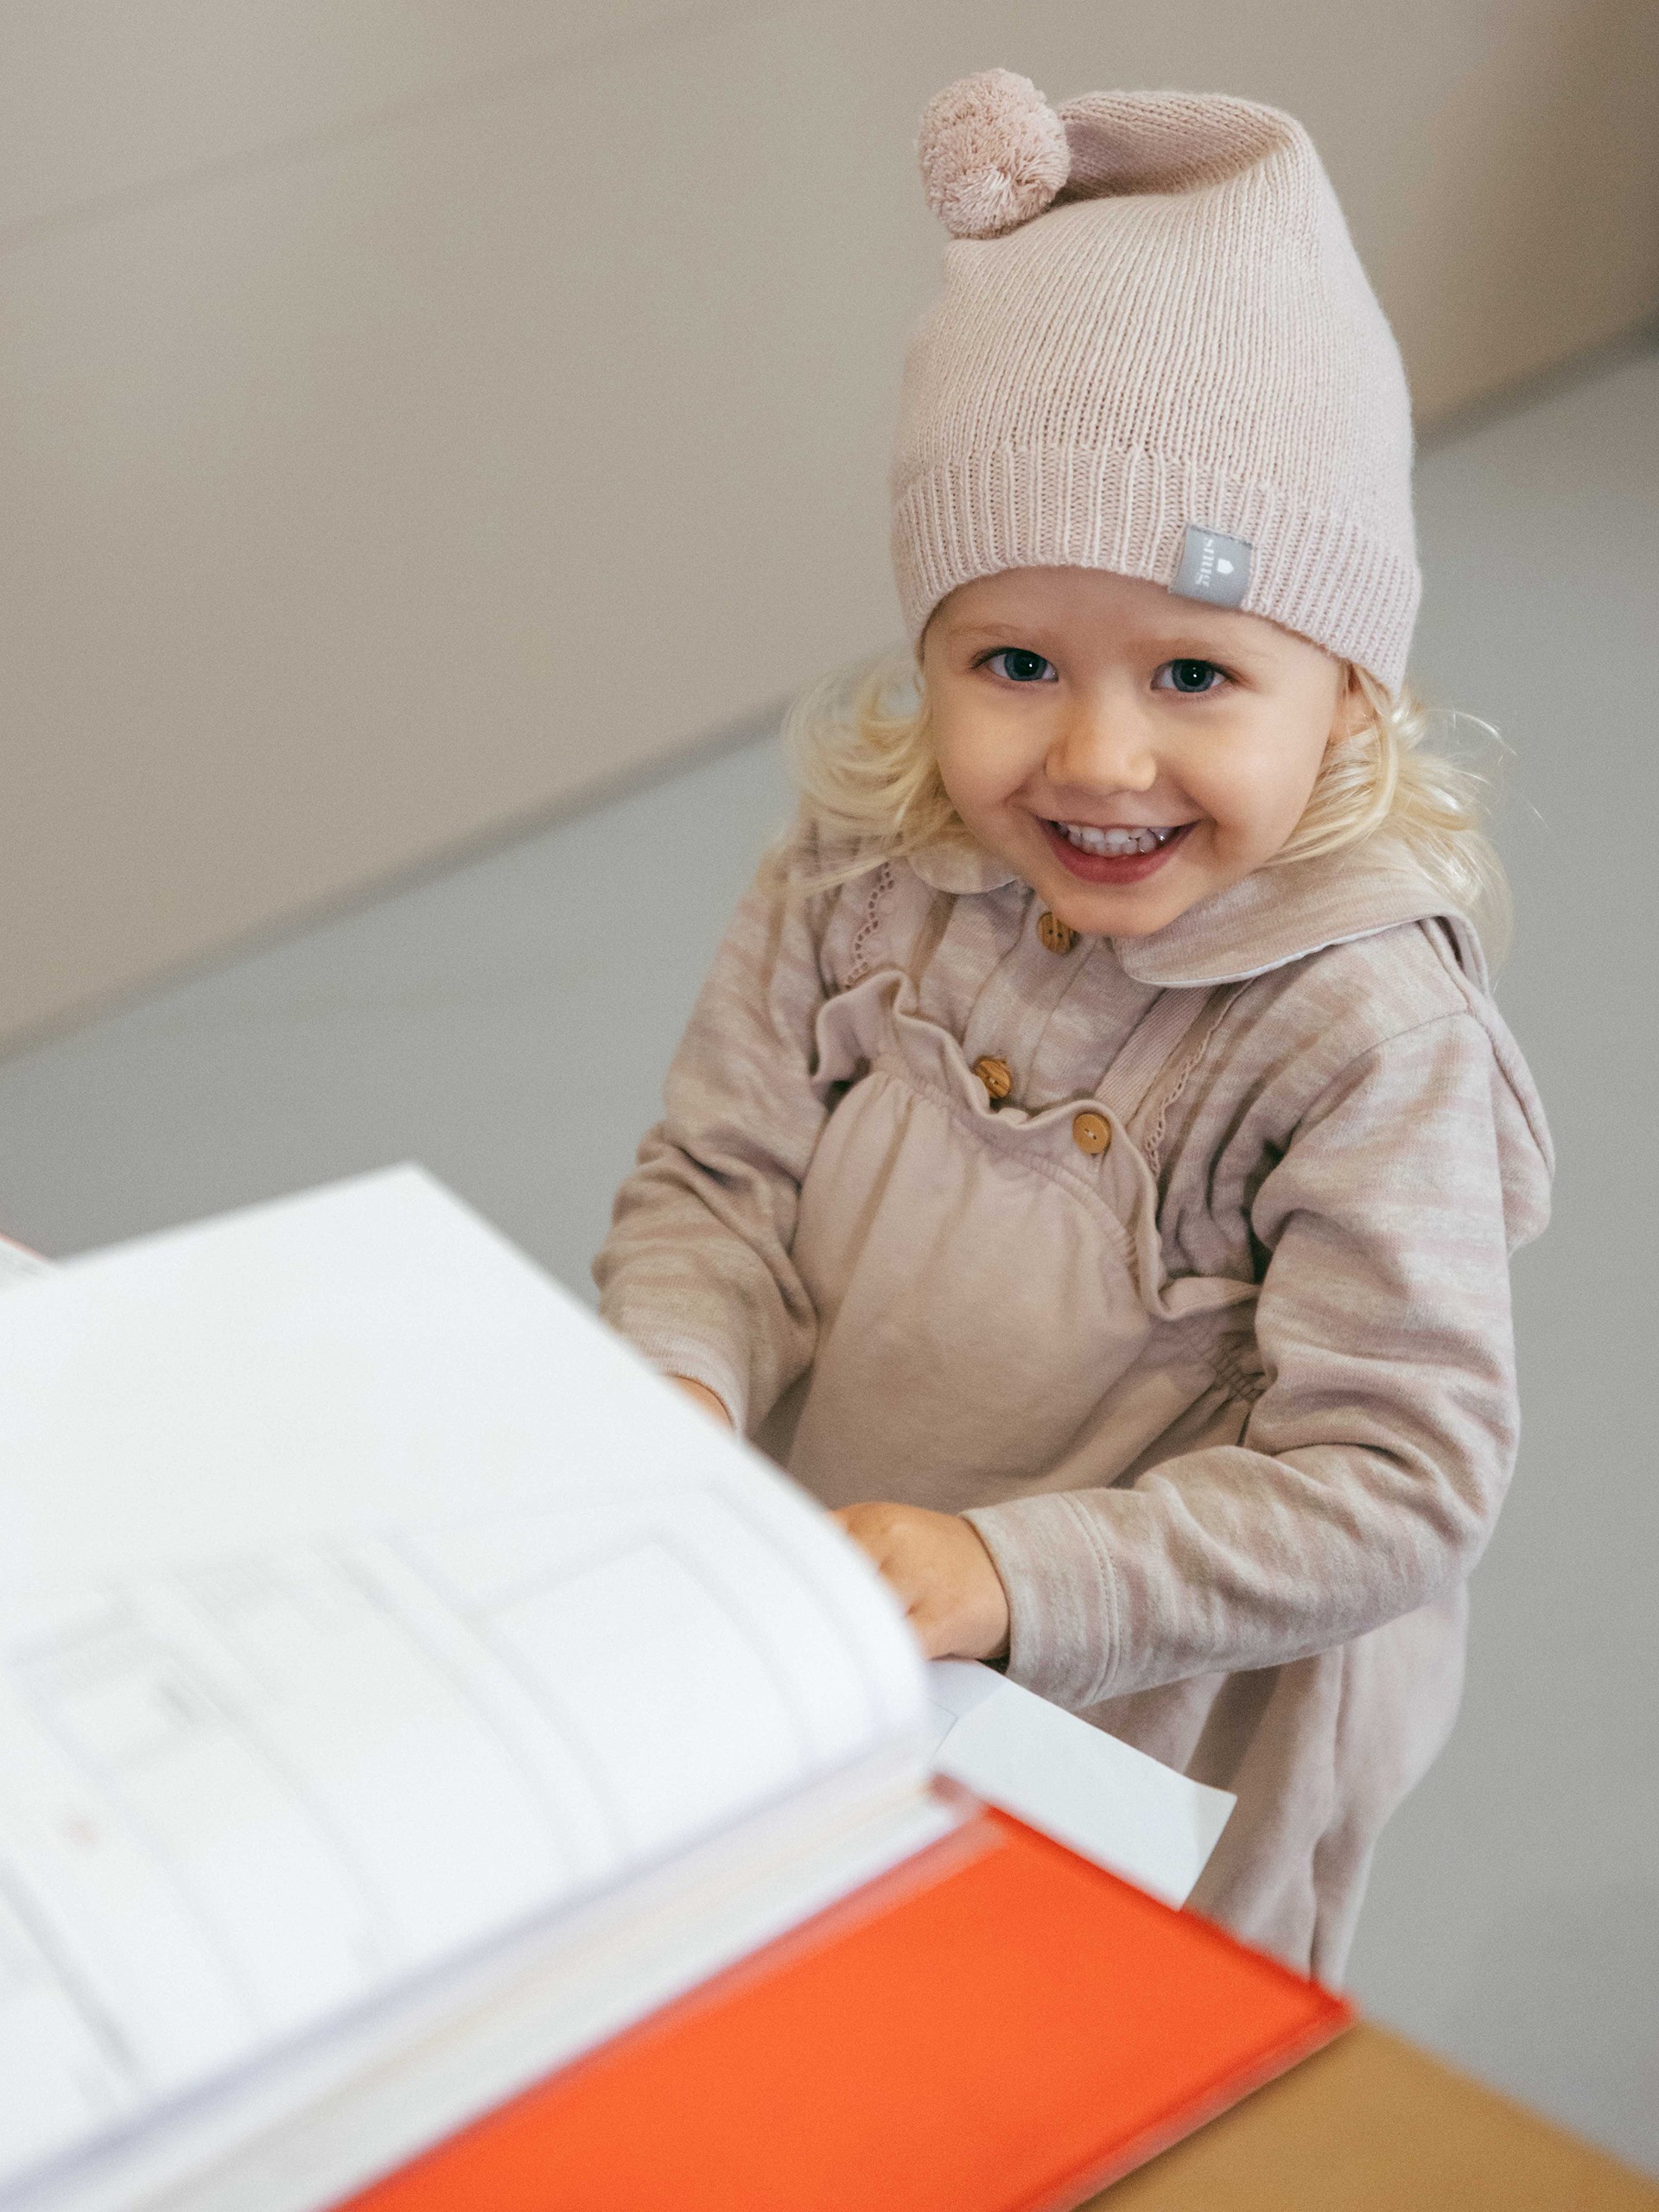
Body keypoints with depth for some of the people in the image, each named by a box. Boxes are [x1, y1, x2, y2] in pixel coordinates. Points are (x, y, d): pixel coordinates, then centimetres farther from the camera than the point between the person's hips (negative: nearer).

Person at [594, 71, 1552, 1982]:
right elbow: (722, 1183, -7)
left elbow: (1394, 1486, -28)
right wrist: (677, 1383, -30)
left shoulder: (1367, 1036, -28)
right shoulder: (860, 885, -14)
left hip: (1169, 1742, -4)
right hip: (821, 1649, 4)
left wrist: (1013, 1577, -38)